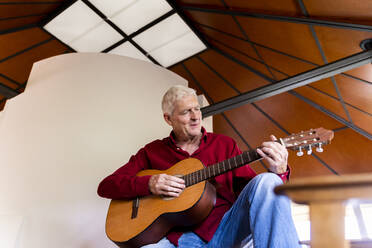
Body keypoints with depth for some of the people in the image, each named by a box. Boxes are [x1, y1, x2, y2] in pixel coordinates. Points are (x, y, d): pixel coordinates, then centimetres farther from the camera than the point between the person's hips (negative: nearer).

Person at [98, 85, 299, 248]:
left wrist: (278, 173, -14)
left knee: (266, 182, -22)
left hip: (226, 229, 2)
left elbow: (248, 186, 8)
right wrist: (149, 184, -12)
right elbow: (105, 186, 6)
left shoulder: (224, 144, 11)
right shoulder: (152, 152, 8)